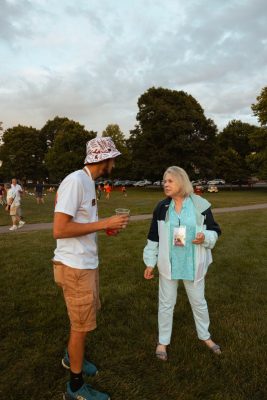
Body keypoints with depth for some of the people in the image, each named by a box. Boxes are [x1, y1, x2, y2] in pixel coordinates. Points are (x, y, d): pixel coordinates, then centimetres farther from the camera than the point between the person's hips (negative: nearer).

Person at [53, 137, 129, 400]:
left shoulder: (88, 181, 7)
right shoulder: (76, 181, -21)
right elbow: (59, 229, -26)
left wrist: (108, 226, 1)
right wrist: (104, 223, -22)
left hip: (87, 262, 9)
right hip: (75, 266, -9)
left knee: (87, 315, 25)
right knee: (82, 325, 7)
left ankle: (71, 357, 50)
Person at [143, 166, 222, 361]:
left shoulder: (201, 205, -9)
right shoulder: (162, 207, -4)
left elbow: (215, 231, 0)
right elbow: (154, 237, 2)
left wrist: (205, 237, -22)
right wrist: (150, 263, 3)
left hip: (193, 265, 0)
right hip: (168, 264, 1)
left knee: (198, 301, 18)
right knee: (166, 303, 13)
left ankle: (205, 336, 43)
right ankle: (163, 341, 32)